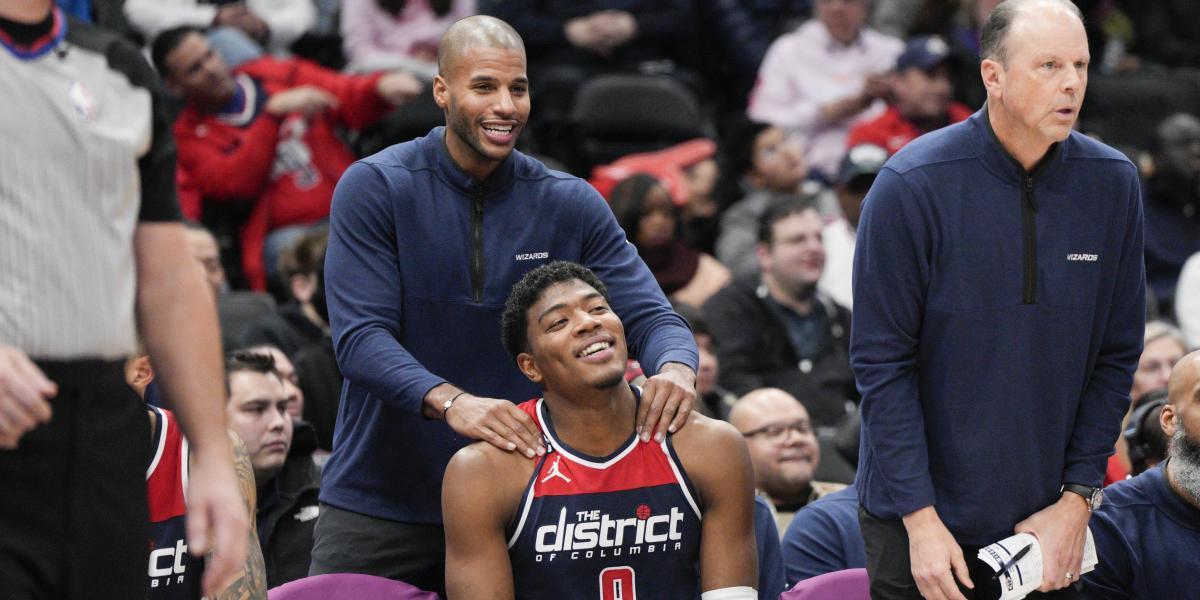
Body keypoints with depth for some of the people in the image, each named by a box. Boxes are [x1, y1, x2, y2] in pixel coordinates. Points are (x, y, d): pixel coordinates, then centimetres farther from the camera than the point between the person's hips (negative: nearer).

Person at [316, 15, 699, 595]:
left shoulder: (570, 205, 3)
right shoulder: (374, 188, -6)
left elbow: (649, 314, -2)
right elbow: (359, 337, -16)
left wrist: (674, 367, -27)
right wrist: (449, 401, -33)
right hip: (378, 502, -2)